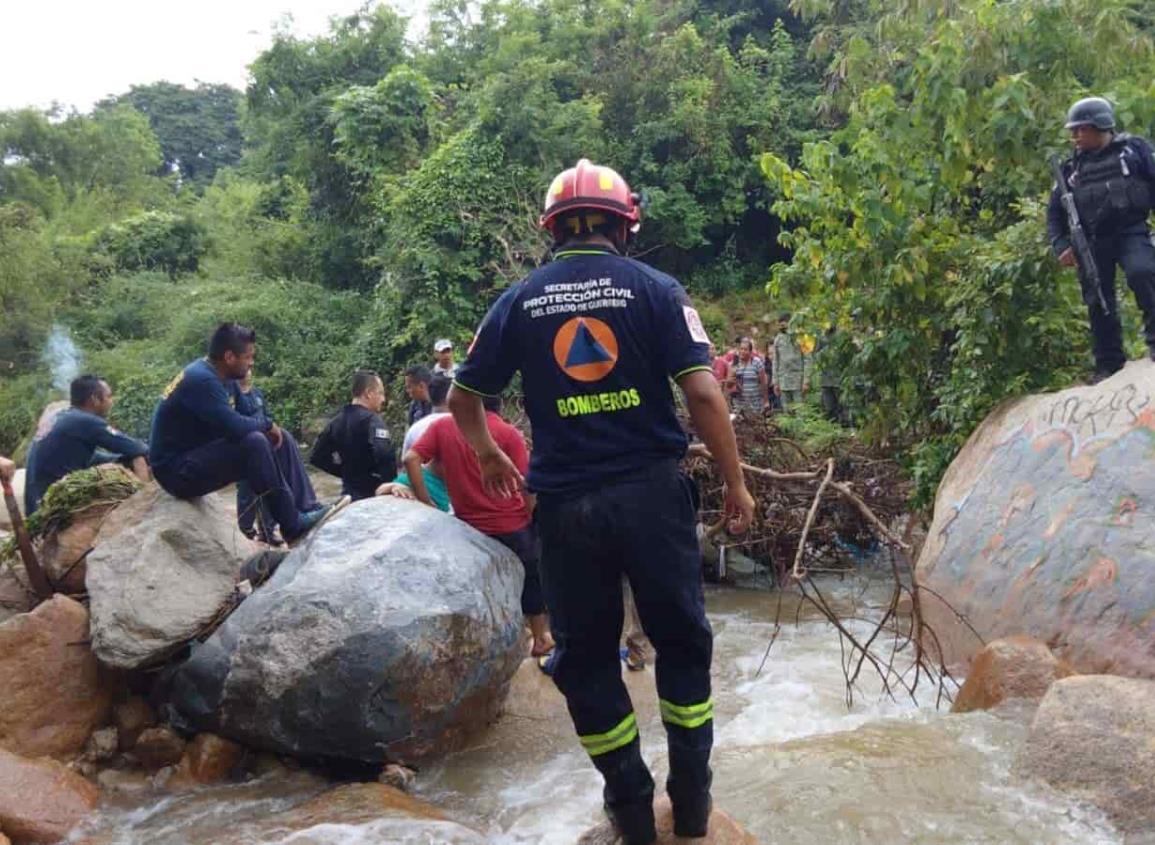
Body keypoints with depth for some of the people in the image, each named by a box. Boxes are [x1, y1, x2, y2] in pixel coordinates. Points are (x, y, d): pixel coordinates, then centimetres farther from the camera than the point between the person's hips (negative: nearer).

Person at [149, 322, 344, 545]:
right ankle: (294, 525, -22)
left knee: (279, 439, 4)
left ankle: (307, 509, -1)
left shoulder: (217, 377, 7)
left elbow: (231, 424, 12)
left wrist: (267, 427, -7)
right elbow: (234, 426, -31)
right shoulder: (201, 380, -22)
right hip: (178, 470, -10)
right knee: (255, 443, -30)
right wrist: (267, 424, -11)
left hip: (199, 454, 10)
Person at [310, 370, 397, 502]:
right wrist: (392, 482, -15)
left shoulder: (337, 421, 8)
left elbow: (317, 457, 14)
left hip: (349, 494, 8)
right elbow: (384, 455, -30)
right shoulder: (371, 420, -15)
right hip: (374, 493, -8)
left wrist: (345, 471, 15)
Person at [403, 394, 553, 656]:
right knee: (530, 580, 19)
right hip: (512, 525, -2)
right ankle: (540, 638, 31)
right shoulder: (508, 433, -10)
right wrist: (536, 520, 1)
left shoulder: (442, 426, -1)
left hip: (469, 526, 2)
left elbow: (411, 459, -11)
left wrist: (427, 504, -6)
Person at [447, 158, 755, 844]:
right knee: (681, 640, 17)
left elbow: (464, 398, 11)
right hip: (652, 490, -1)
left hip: (566, 503, 1)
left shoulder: (520, 301, 5)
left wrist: (489, 456, 29)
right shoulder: (655, 289, -2)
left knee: (586, 655, 15)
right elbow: (703, 393, -9)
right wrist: (736, 482, 1)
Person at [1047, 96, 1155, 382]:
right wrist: (1061, 245, 0)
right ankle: (1109, 363, 10)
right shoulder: (1071, 168, 13)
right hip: (1093, 241, 3)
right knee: (1098, 301, 1)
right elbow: (1055, 212, 15)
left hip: (1132, 231, -3)